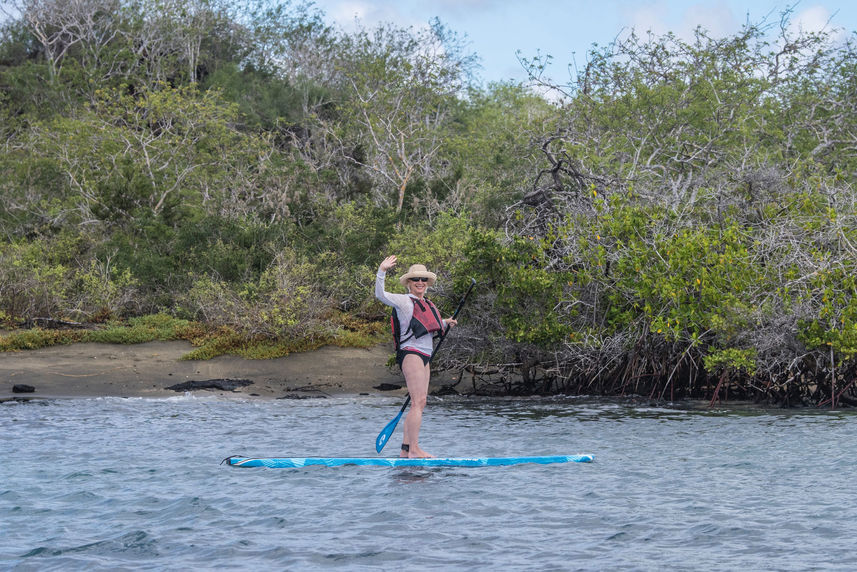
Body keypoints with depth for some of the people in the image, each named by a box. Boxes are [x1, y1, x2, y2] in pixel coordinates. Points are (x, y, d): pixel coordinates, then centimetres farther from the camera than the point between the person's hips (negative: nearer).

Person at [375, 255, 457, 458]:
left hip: (424, 357, 9)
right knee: (418, 401, -16)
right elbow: (380, 294, -17)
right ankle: (414, 449, -18)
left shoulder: (427, 304, 21)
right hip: (411, 353, -9)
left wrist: (445, 323, 24)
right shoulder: (404, 301, -3)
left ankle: (405, 449, 10)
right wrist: (382, 271, -28)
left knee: (419, 403, 7)